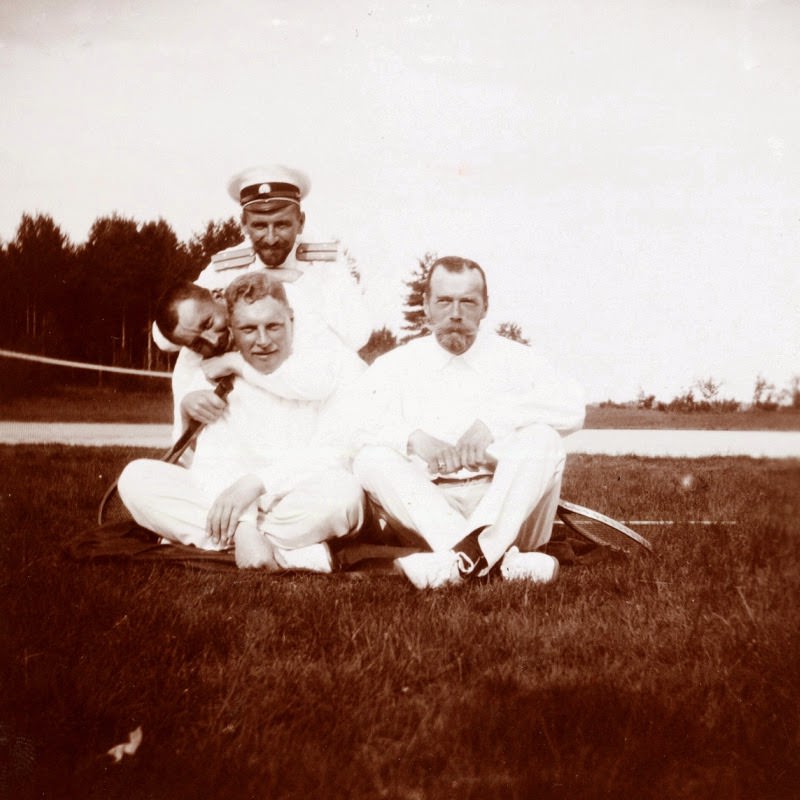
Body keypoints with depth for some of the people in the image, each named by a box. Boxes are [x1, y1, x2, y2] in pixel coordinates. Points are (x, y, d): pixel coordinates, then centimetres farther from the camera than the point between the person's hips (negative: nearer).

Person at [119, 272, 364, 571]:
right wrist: (243, 523, -25)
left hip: (301, 510, -3)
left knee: (344, 491, -36)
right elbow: (213, 460, -5)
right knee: (136, 477, -16)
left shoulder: (324, 375, 2)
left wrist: (258, 481, -27)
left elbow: (331, 458, -13)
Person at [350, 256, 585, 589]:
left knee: (541, 437, -24)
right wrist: (414, 438, -21)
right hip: (425, 511, 1)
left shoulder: (516, 359, 14)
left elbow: (571, 407, -6)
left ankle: (468, 554, -43)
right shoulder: (392, 367, 15)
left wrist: (494, 421, -17)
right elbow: (357, 430, -3)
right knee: (373, 458, -25)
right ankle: (501, 558, -41)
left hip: (508, 511, 0)